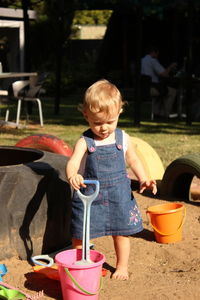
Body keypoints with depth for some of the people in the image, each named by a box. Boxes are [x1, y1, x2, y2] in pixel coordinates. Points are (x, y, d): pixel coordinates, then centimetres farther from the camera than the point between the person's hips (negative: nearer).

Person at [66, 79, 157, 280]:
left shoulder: (123, 139, 0)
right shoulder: (84, 142, -12)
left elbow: (133, 160, 12)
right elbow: (73, 162, -27)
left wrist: (143, 179, -3)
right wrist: (72, 176, -50)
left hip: (118, 195, 2)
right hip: (89, 195, -2)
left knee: (121, 232, 12)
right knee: (80, 235, 7)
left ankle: (122, 266, 32)